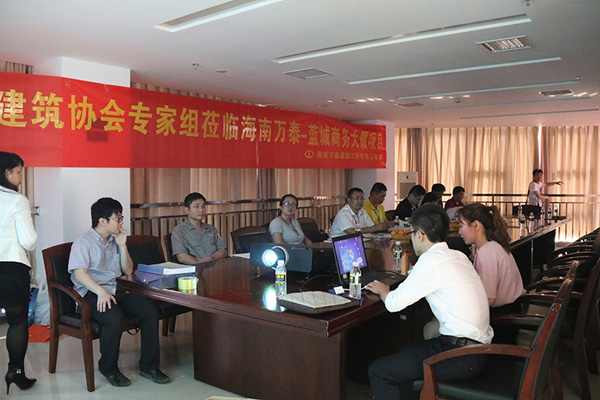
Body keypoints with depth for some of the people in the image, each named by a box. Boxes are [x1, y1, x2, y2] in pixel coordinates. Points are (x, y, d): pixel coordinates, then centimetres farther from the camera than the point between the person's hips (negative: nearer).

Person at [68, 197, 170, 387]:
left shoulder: (115, 241, 18)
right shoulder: (83, 242, -2)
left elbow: (128, 271, 19)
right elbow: (79, 273, -15)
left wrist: (122, 246, 6)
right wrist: (101, 292, -30)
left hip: (117, 290, 6)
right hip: (91, 293, -6)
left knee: (150, 310, -18)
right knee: (115, 318, -36)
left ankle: (148, 365, -6)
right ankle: (108, 368, -10)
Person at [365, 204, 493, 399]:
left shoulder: (431, 260, -18)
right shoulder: (458, 256, 8)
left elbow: (394, 304, -11)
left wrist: (382, 290, 9)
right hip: (477, 347, 10)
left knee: (378, 371, -5)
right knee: (407, 350, 30)